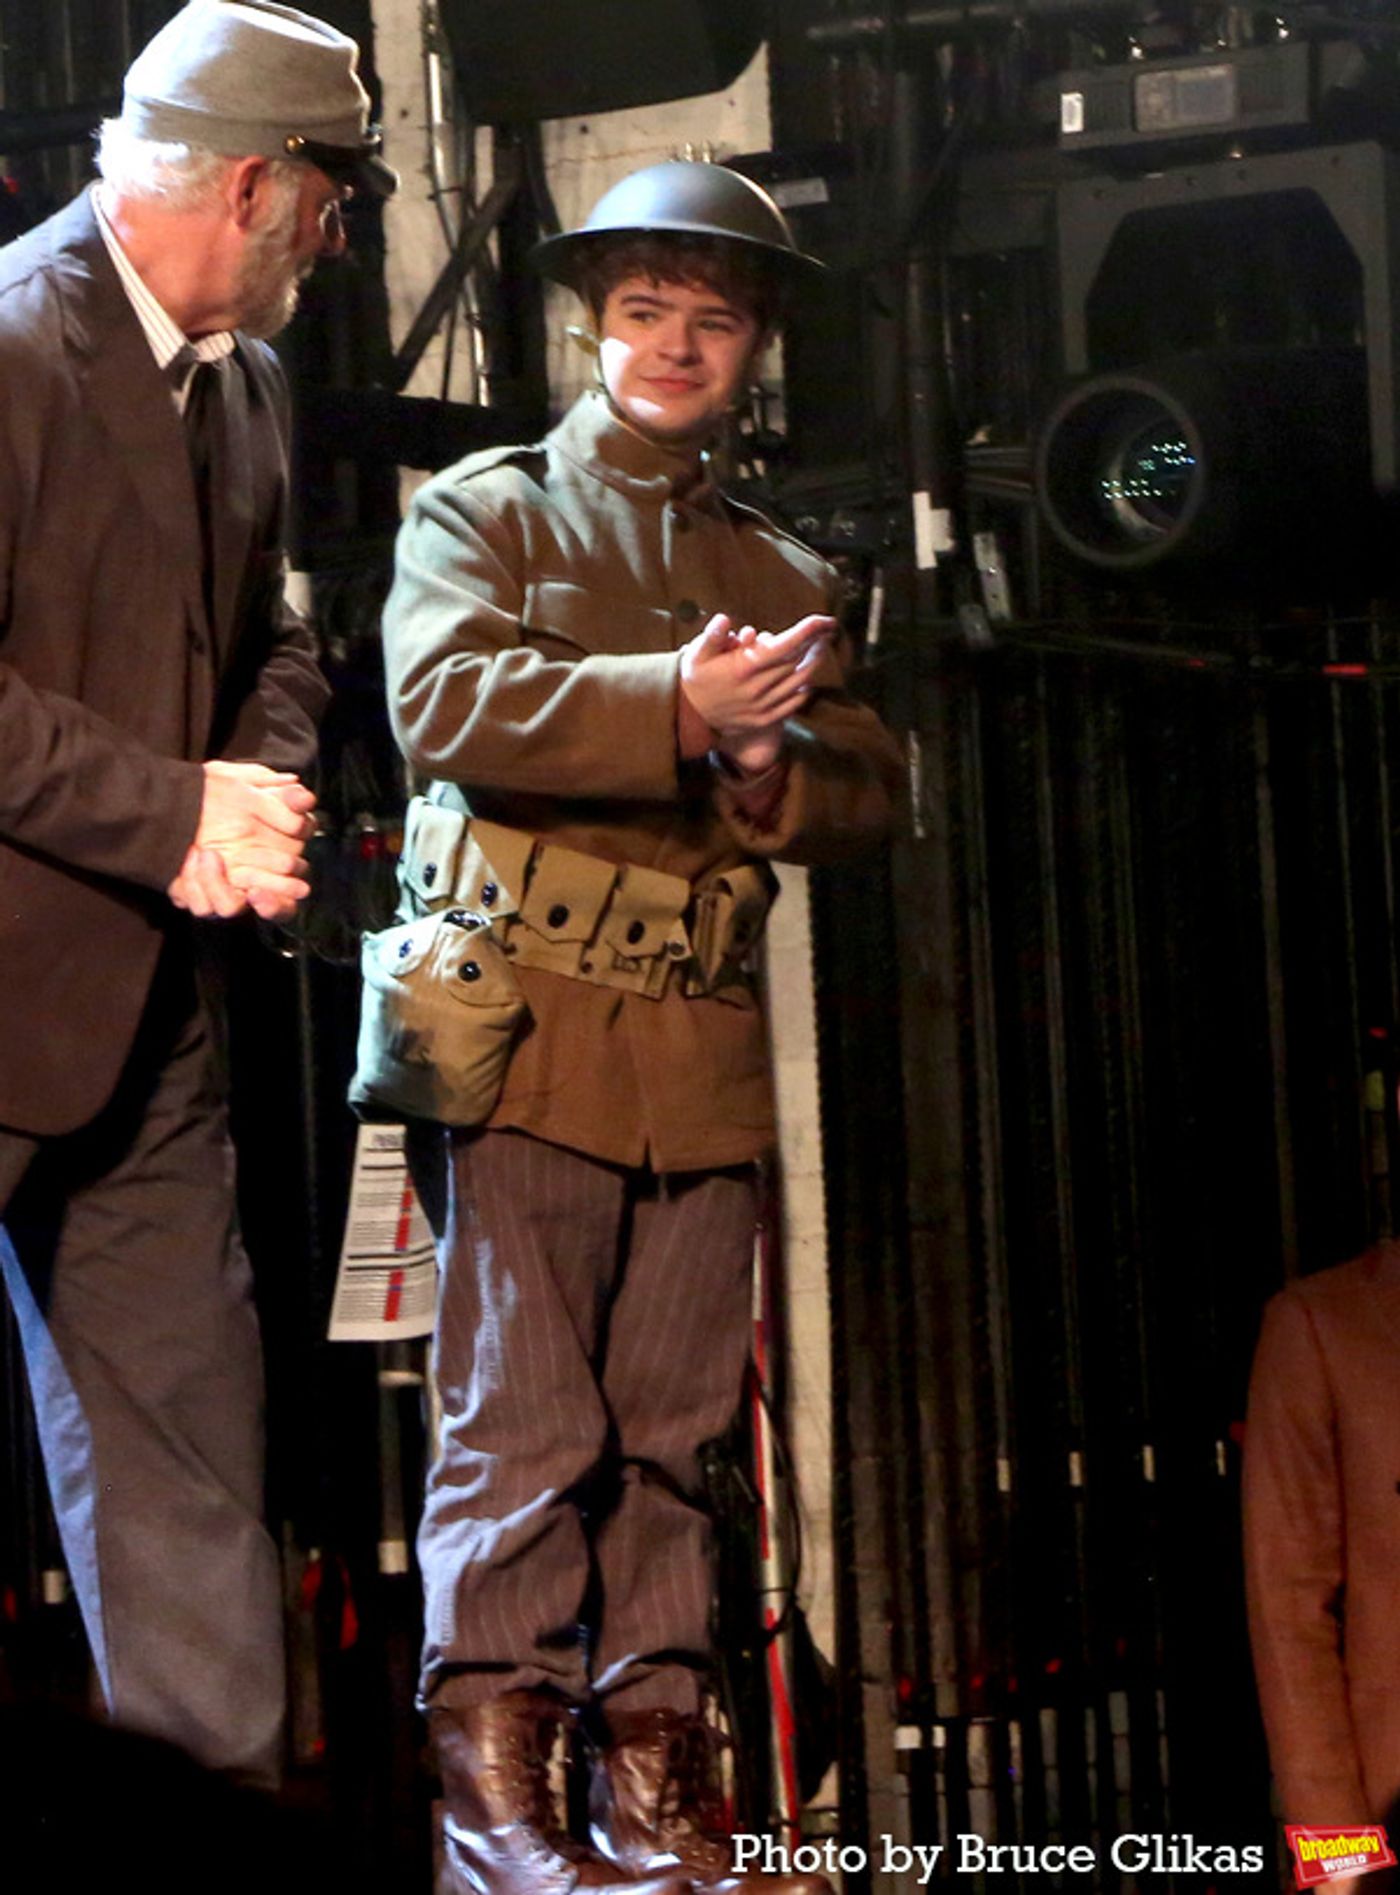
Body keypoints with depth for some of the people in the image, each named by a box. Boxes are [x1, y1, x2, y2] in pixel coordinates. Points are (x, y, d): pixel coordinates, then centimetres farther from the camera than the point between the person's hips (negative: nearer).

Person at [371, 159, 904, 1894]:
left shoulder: (783, 576, 22)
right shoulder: (484, 511, 8)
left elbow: (866, 791, 15)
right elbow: (445, 698, -10)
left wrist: (774, 771, -7)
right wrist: (676, 705, -19)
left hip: (705, 1051, 5)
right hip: (525, 1030, -4)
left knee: (671, 1428, 6)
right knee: (521, 1422, -8)